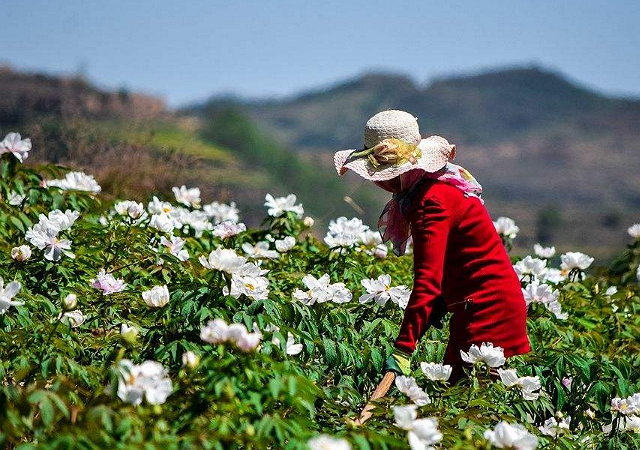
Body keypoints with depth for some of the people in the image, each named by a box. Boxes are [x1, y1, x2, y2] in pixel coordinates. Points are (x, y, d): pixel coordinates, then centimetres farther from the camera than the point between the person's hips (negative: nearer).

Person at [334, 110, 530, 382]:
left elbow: (427, 282, -31)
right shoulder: (439, 184, 8)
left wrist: (403, 349, -34)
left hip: (485, 312, -10)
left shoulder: (433, 201, -22)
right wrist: (440, 304, 15)